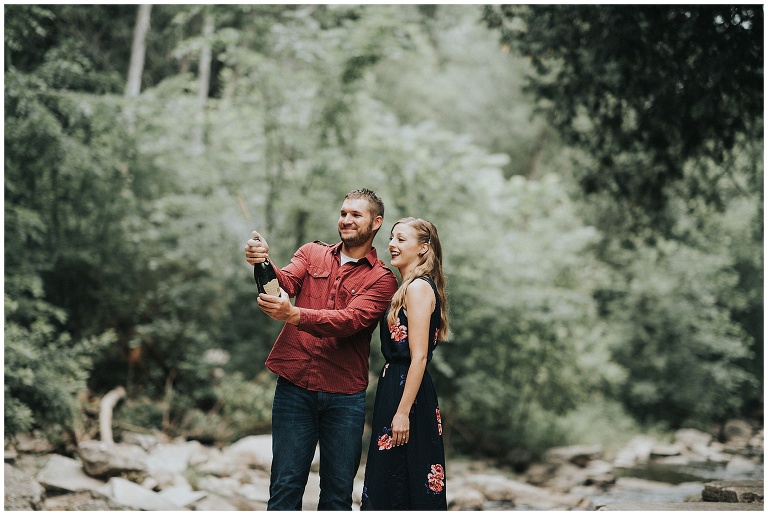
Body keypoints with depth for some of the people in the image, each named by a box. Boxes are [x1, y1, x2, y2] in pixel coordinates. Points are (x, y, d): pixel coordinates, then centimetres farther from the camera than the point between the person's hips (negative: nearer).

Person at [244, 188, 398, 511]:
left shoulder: (381, 278, 1)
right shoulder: (312, 254, 12)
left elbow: (350, 320, -16)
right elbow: (287, 283, -7)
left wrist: (293, 314, -31)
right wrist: (263, 264, -30)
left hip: (344, 395, -1)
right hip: (295, 385, 1)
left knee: (338, 491, 6)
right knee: (285, 486, 1)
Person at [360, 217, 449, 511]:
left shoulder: (418, 288, -13)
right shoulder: (408, 288, 16)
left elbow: (419, 357, -19)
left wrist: (403, 411, -21)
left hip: (407, 391, -10)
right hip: (395, 387, 10)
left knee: (401, 487, -3)